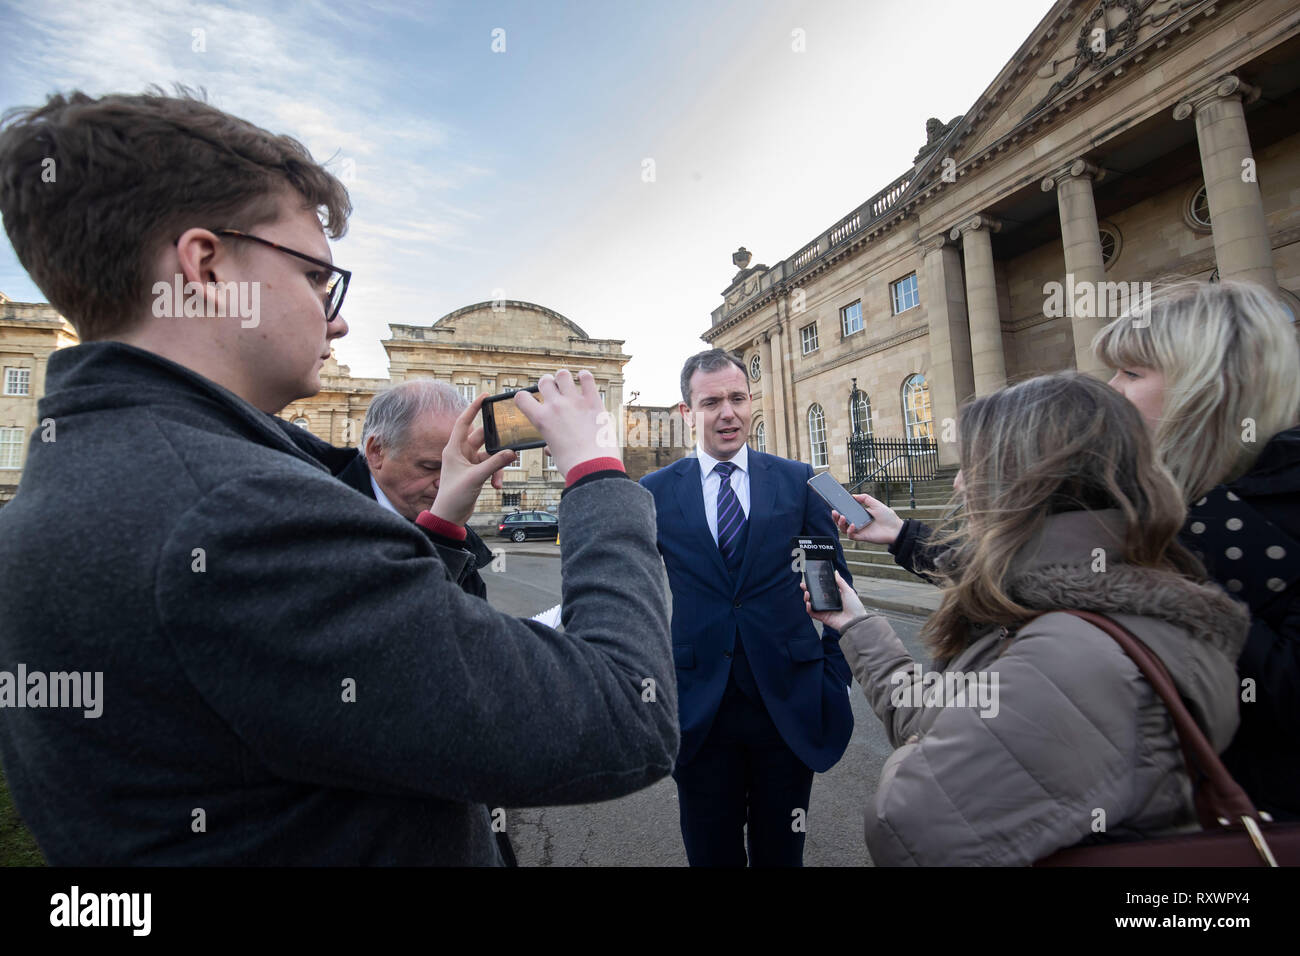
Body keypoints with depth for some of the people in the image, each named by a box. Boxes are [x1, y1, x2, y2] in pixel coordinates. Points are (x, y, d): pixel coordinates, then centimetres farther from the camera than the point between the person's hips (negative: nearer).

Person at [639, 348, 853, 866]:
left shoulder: (798, 481, 0)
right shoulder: (655, 491, -2)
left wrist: (835, 677, 0)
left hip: (787, 701, 1)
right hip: (698, 705, 0)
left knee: (780, 851, 19)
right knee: (711, 852, 18)